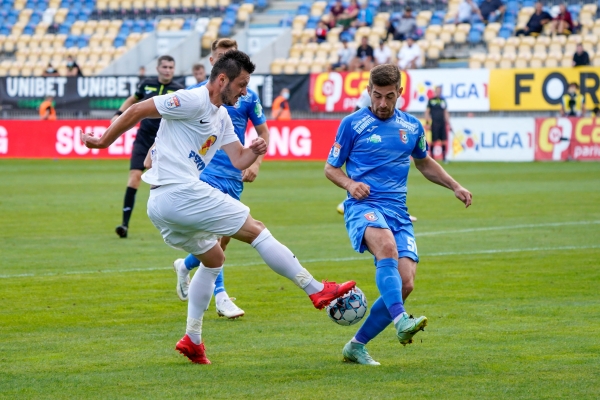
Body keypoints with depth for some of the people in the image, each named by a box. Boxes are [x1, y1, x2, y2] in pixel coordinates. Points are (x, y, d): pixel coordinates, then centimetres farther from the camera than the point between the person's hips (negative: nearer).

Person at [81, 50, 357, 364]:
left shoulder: (221, 118, 19)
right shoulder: (193, 101, -10)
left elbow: (238, 160, 16)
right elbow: (137, 111, -9)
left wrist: (254, 151, -6)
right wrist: (104, 141, -2)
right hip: (181, 194, -10)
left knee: (214, 259, 25)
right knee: (256, 231, -4)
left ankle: (192, 340, 22)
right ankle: (316, 290, -2)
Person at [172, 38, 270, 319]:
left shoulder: (247, 96, 6)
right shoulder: (196, 93, 0)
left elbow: (263, 132, 14)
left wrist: (256, 163, 1)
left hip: (234, 174, 4)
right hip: (206, 170, -4)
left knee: (225, 235, 9)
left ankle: (185, 266, 35)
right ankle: (220, 296, -12)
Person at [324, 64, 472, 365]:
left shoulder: (412, 127, 15)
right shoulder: (352, 124, 3)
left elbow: (424, 162, 33)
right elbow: (331, 167, 9)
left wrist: (455, 186, 22)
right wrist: (350, 184, -11)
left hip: (398, 212, 5)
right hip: (364, 206, -5)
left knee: (405, 284, -12)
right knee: (387, 246, -38)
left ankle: (357, 346, 4)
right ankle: (401, 322, -53)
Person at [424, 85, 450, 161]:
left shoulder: (443, 101, 13)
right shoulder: (431, 100, 2)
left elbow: (446, 113, 17)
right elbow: (427, 112, 1)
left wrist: (448, 123, 12)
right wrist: (427, 123, -7)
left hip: (442, 123, 4)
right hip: (434, 123, -4)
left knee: (444, 140, 0)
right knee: (434, 140, -4)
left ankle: (444, 157, 4)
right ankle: (432, 157, 3)